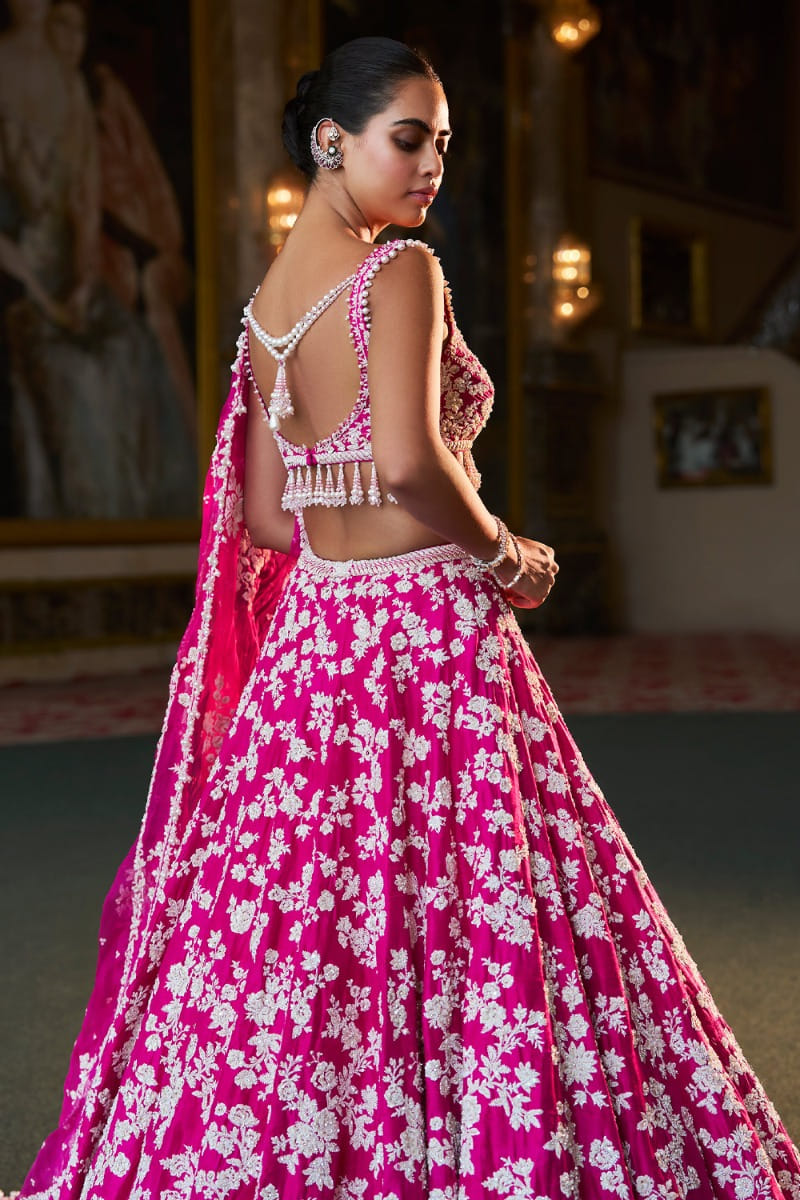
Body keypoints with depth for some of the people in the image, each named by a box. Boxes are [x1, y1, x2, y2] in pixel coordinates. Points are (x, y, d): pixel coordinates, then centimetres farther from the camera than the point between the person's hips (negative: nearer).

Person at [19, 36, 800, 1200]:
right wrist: (504, 555, -11)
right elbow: (408, 460, -26)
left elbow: (262, 517, 13)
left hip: (309, 631, 8)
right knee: (481, 932, 0)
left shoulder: (265, 303, 12)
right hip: (431, 638, -8)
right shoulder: (401, 273, -12)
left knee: (299, 937, 14)